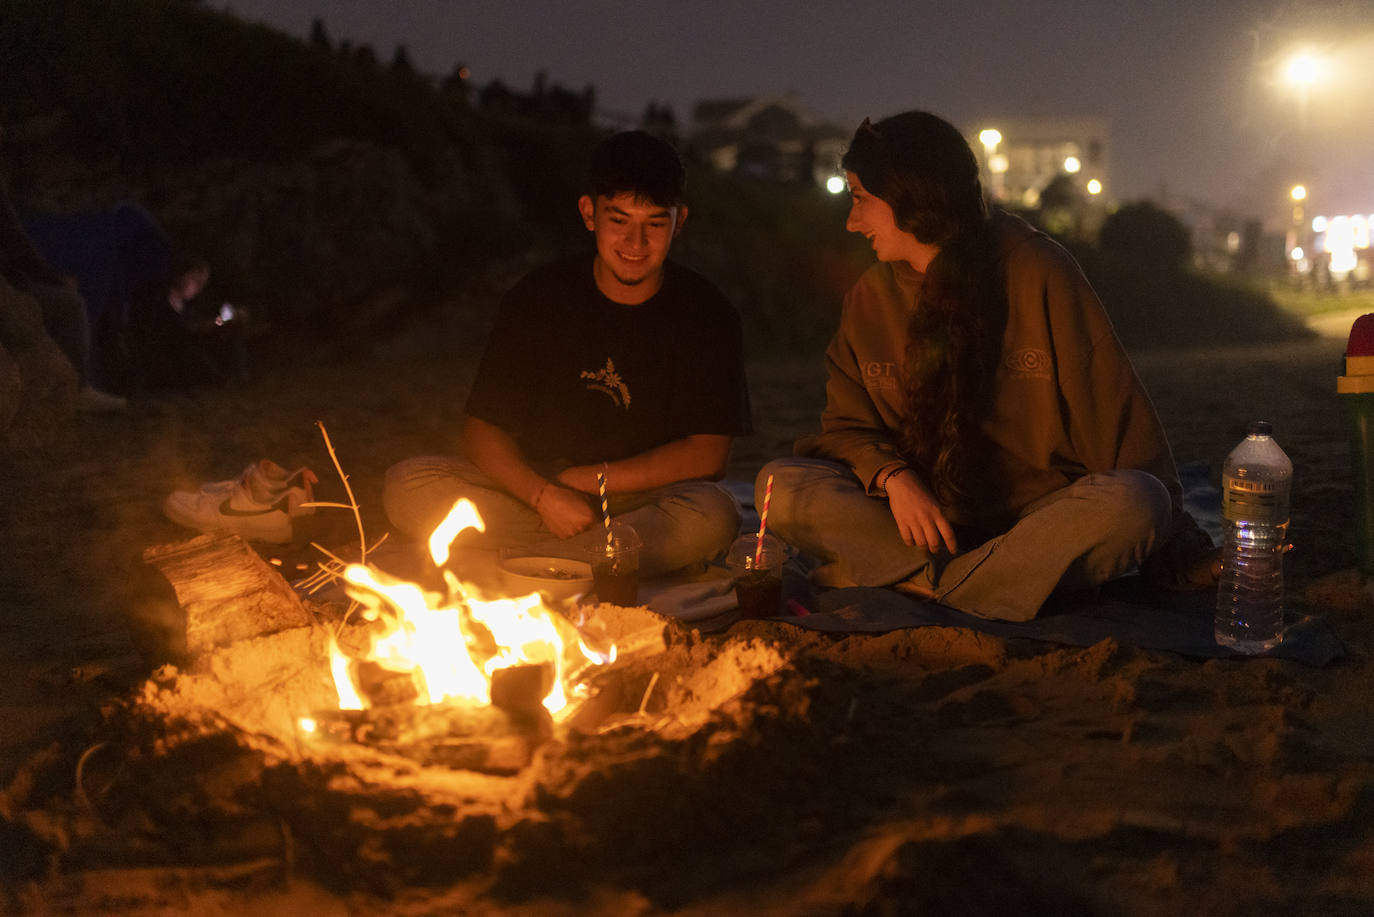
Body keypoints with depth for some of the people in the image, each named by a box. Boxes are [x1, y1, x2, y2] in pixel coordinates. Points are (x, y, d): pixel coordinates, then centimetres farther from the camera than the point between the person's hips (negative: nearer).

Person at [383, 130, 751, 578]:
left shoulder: (707, 315, -4)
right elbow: (482, 431, -4)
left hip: (648, 499, -1)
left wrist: (590, 480, -12)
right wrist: (545, 494, -23)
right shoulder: (537, 298, -2)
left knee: (711, 516, -36)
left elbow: (707, 455, -8)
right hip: (535, 488, 1)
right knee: (407, 485, -22)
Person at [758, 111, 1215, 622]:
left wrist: (1183, 557, -6)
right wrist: (892, 477, -16)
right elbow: (847, 424, 8)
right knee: (782, 487, -21)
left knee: (1131, 504, -33)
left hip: (1041, 512, -2)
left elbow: (1112, 410, -4)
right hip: (918, 514, 2)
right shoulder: (870, 296, 7)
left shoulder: (1036, 270, -3)